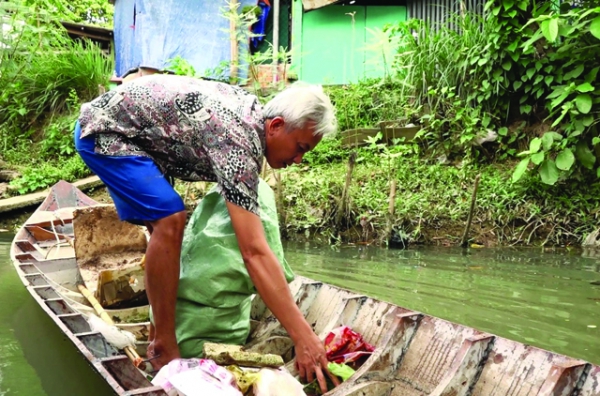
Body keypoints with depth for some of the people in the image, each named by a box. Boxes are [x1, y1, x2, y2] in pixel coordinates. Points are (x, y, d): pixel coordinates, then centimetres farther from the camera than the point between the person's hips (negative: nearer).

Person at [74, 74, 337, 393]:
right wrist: (303, 337, -36)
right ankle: (165, 349, -11)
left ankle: (159, 329, 18)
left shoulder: (253, 109, -2)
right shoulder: (239, 144, -30)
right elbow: (254, 252, -36)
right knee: (169, 220, -22)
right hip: (105, 131, -10)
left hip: (127, 131, 10)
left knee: (163, 225, 9)